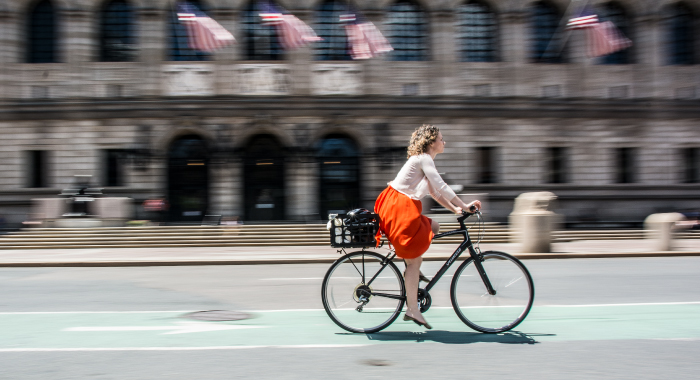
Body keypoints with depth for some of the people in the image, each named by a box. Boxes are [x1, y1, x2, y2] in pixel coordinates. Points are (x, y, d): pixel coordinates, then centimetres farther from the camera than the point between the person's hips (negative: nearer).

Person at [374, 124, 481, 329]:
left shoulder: (424, 161, 19)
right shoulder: (423, 159, -11)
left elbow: (434, 192, 18)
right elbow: (442, 187, -18)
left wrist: (455, 209, 8)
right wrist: (465, 205, -12)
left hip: (405, 207, 9)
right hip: (398, 206, -9)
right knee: (413, 260, -6)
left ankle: (413, 268, 12)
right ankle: (412, 309, -1)